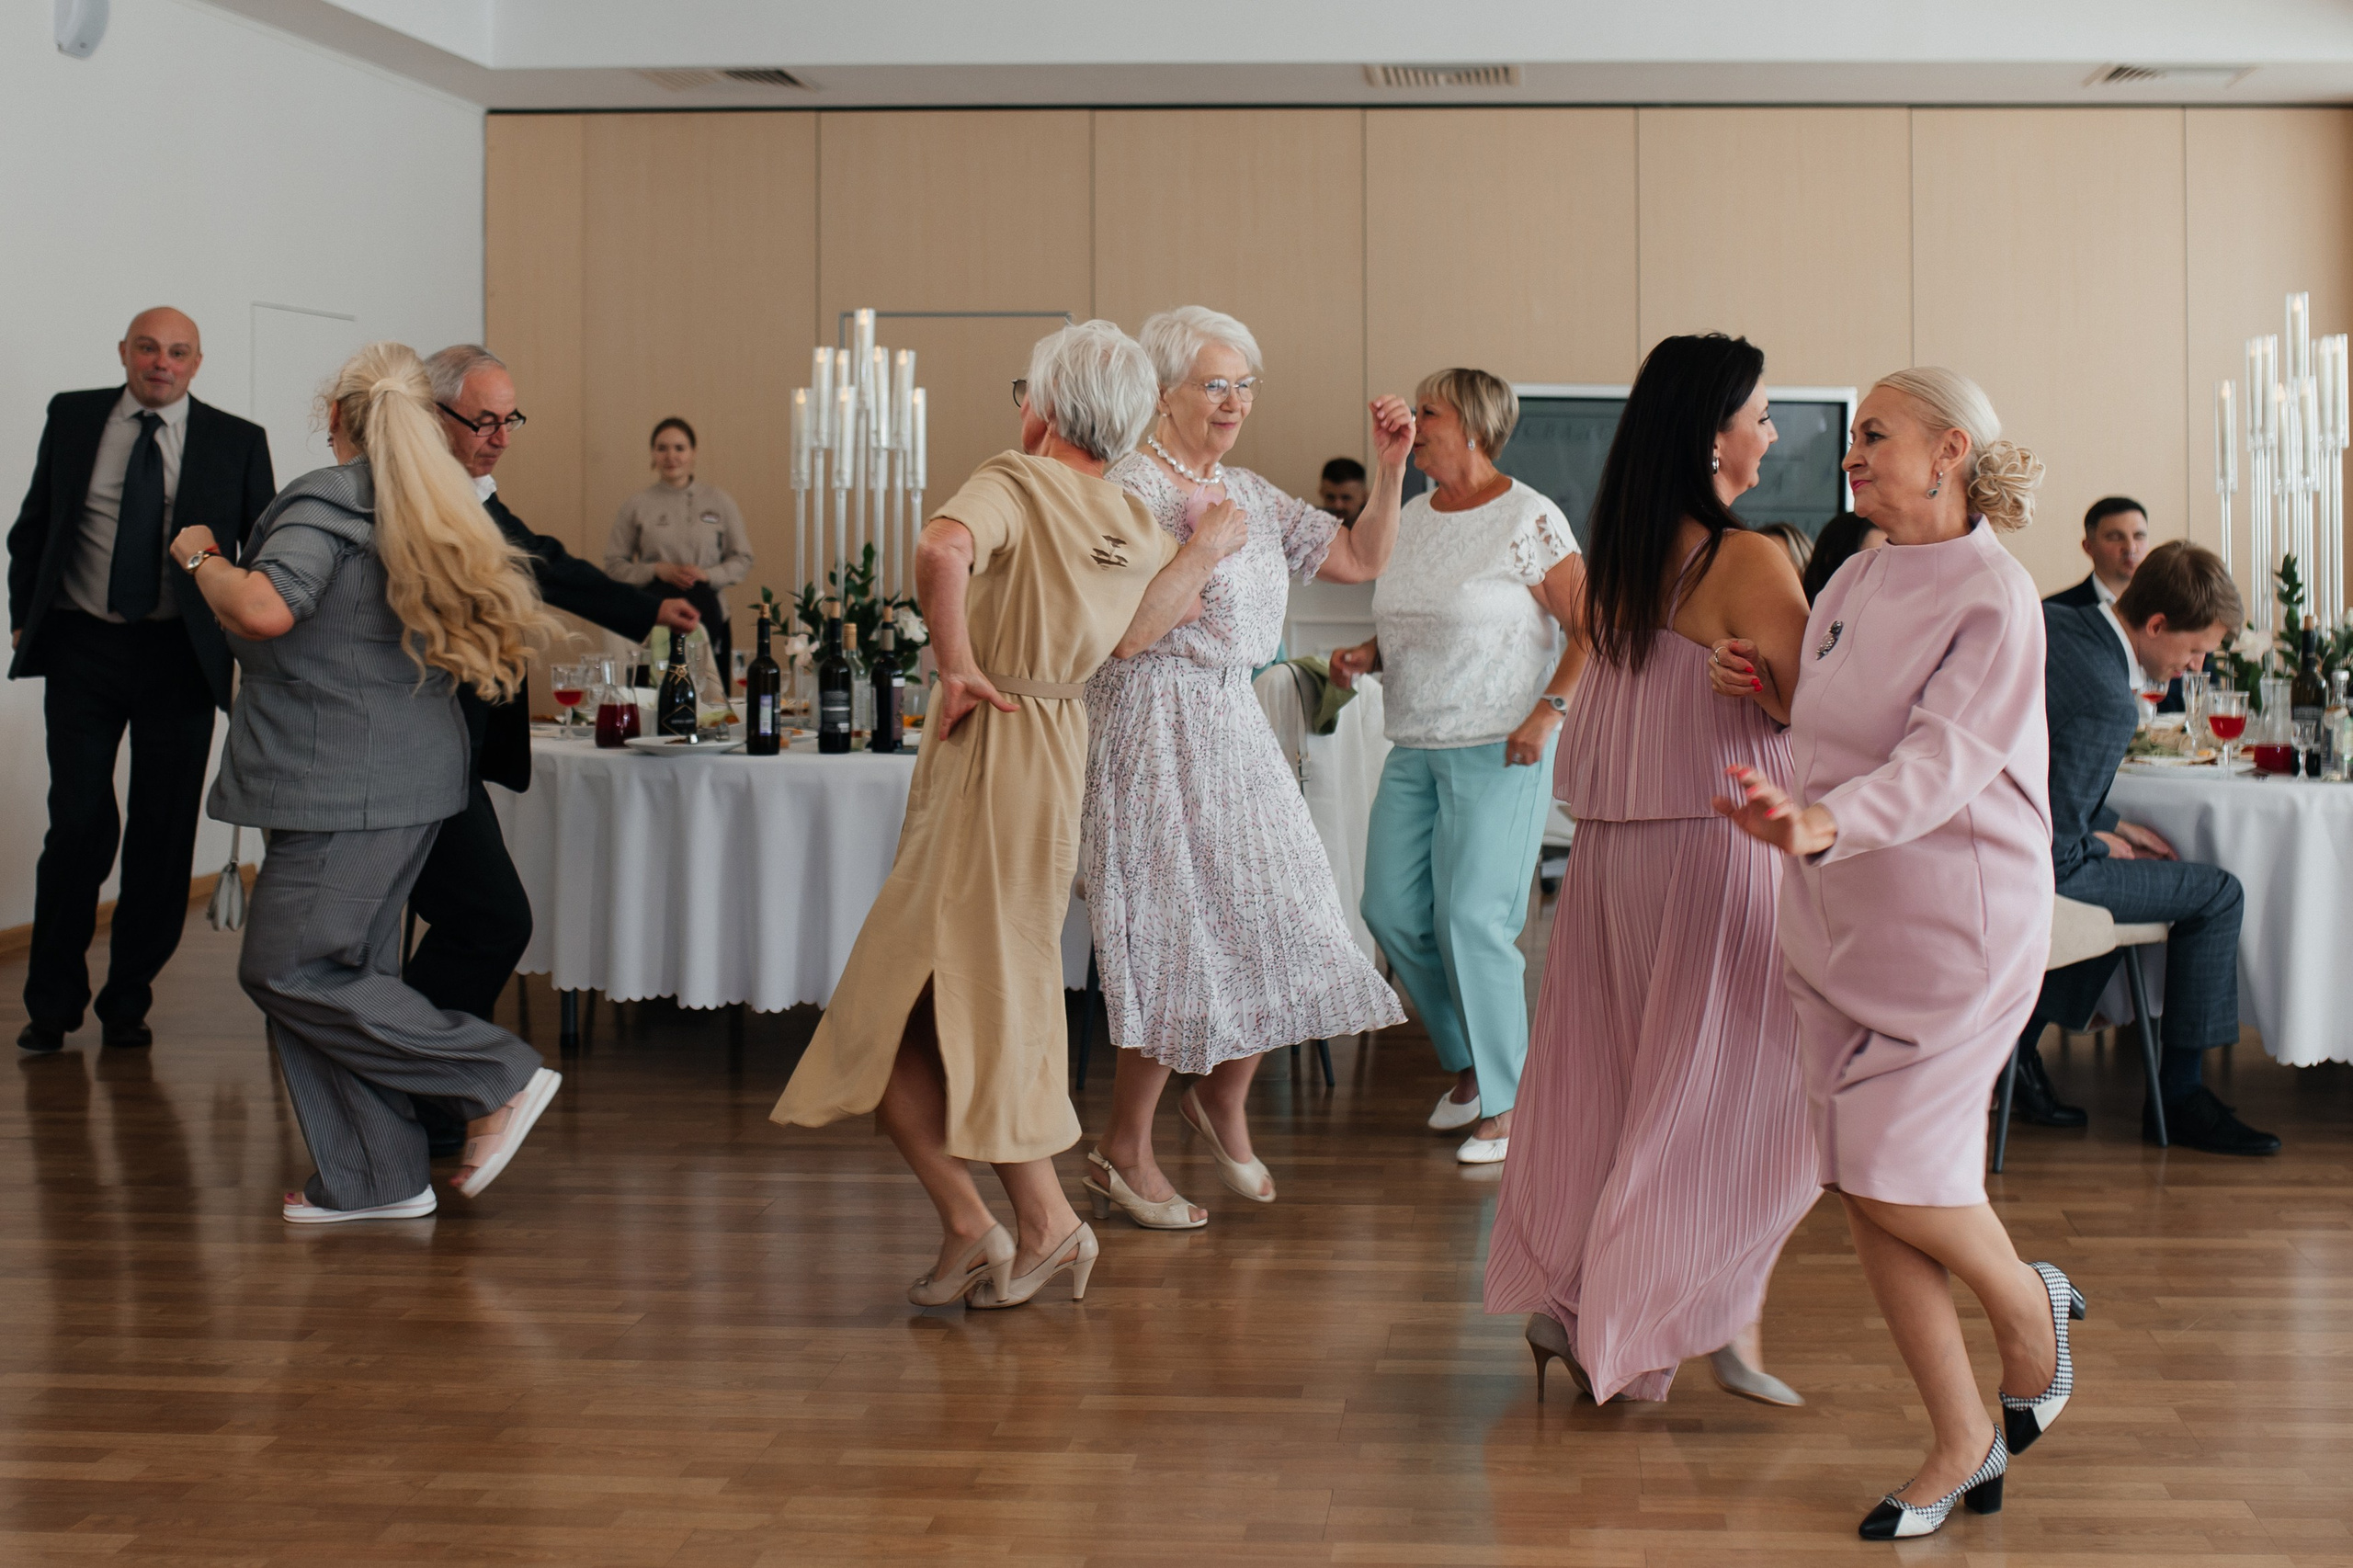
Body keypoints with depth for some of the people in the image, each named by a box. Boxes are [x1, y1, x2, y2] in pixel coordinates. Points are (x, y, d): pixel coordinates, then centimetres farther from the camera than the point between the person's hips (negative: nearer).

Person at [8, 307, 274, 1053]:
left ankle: (127, 1001, 19)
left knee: (164, 833, 4)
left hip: (180, 657, 0)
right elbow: (31, 526, 15)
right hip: (82, 651, 0)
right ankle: (52, 1002, 14)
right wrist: (24, 616, 8)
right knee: (79, 825, -2)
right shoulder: (72, 417, 7)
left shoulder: (236, 442, 3)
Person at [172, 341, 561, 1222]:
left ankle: (501, 1078, -2)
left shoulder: (327, 501, -14)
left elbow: (263, 610, -28)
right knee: (342, 969, 13)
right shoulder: (434, 515, 13)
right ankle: (373, 1180, 14)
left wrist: (201, 557, -9)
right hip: (413, 776, 9)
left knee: (286, 970, -2)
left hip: (345, 781, -9)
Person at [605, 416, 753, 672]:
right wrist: (656, 570, -11)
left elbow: (742, 559, 10)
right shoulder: (636, 506, 6)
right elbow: (614, 565, 6)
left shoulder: (719, 502, 8)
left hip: (710, 618, 1)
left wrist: (708, 574, -8)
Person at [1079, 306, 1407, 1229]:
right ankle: (1122, 1154, 10)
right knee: (1180, 941, -4)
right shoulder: (1131, 489, -11)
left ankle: (1222, 1099, 29)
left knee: (1275, 922, 6)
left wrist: (1392, 469, 3)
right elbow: (1120, 637, -18)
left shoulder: (1248, 494, 13)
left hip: (1236, 723, 8)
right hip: (1157, 728, -8)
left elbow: (1362, 560, 15)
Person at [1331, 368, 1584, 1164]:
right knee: (1391, 909, 4)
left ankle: (1510, 1099, 4)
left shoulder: (1528, 519, -9)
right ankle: (1468, 1060, 24)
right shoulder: (1411, 517, 12)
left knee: (1472, 919, -10)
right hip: (1413, 749, 7)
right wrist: (1365, 654, 5)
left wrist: (1548, 712, -18)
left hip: (1497, 750, -7)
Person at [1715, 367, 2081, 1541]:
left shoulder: (1993, 599, -14)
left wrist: (1822, 822, -43)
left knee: (1895, 1168, -8)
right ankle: (1964, 1442, 16)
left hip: (1953, 917, -7)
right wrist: (1759, 685, 5)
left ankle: (2032, 1309, 25)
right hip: (1839, 918, 7)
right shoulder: (1855, 580, 9)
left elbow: (1941, 761, -27)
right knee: (1860, 1188, 5)